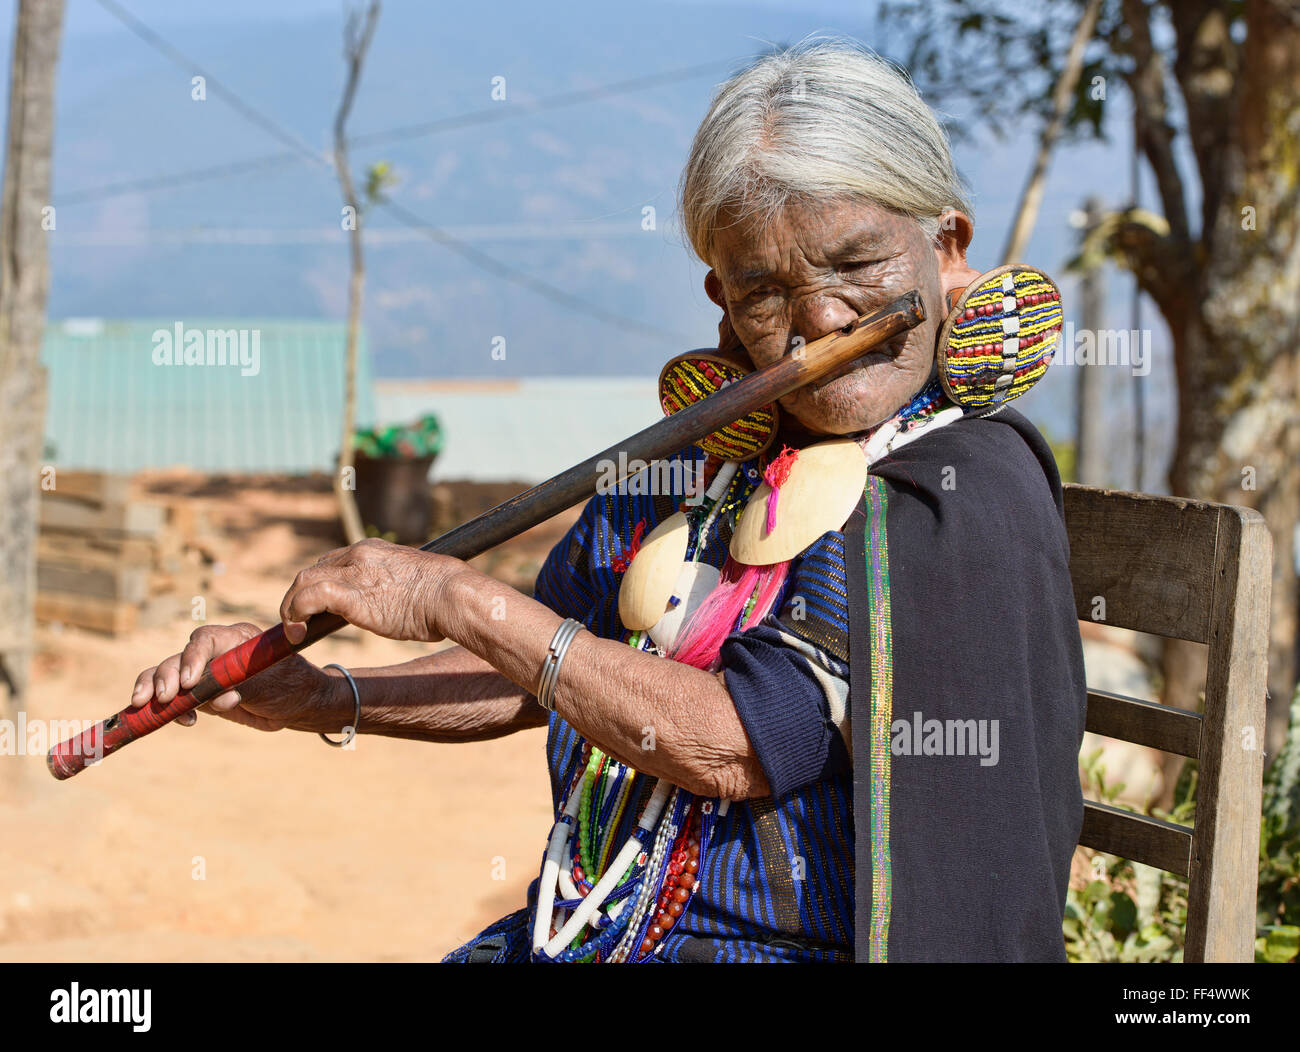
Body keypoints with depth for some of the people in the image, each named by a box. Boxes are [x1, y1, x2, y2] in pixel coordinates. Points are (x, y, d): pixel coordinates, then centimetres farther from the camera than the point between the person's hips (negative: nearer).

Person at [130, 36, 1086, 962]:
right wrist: (319, 700, 7)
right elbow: (533, 680, 20)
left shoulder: (972, 488, -13)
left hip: (788, 944, -6)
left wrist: (461, 598, -13)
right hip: (567, 934, 6)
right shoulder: (698, 458, 8)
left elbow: (734, 746, -20)